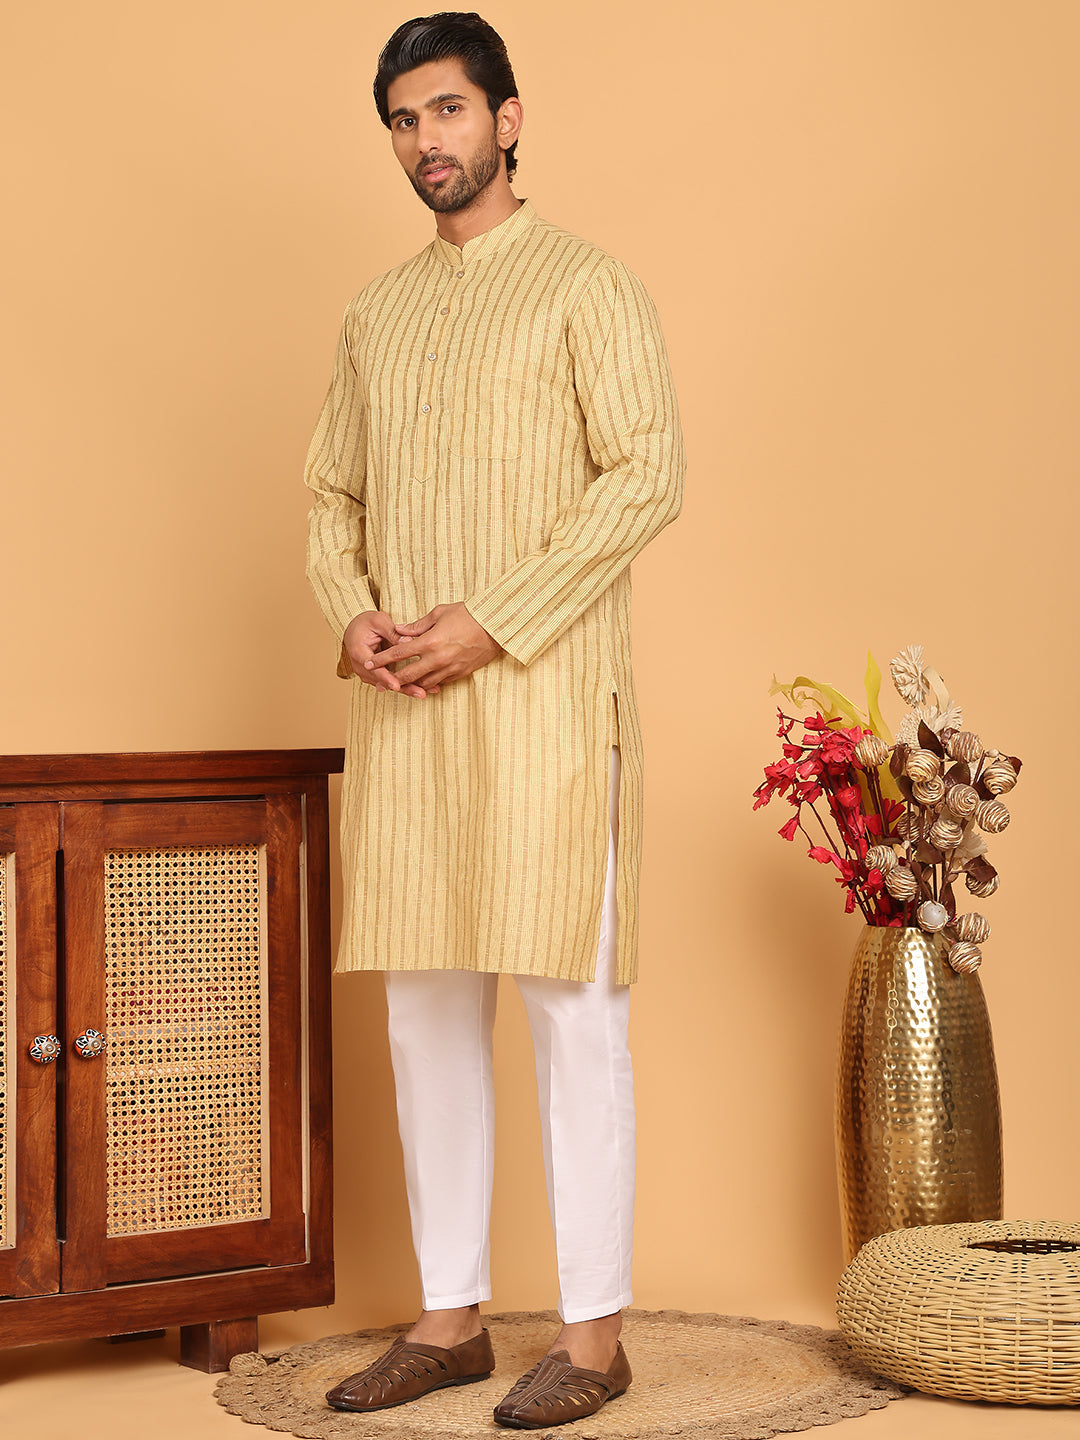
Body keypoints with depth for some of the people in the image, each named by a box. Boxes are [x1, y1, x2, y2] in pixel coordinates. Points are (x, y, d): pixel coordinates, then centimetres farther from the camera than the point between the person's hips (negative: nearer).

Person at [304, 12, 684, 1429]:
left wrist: (491, 619, -15)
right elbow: (332, 491, 21)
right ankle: (450, 1318, 18)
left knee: (570, 1002, -4)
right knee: (424, 1005, 8)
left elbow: (647, 475, -10)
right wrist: (352, 612, -1)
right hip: (403, 703, 6)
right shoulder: (379, 311, 18)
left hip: (541, 690, -6)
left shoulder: (586, 284, 0)